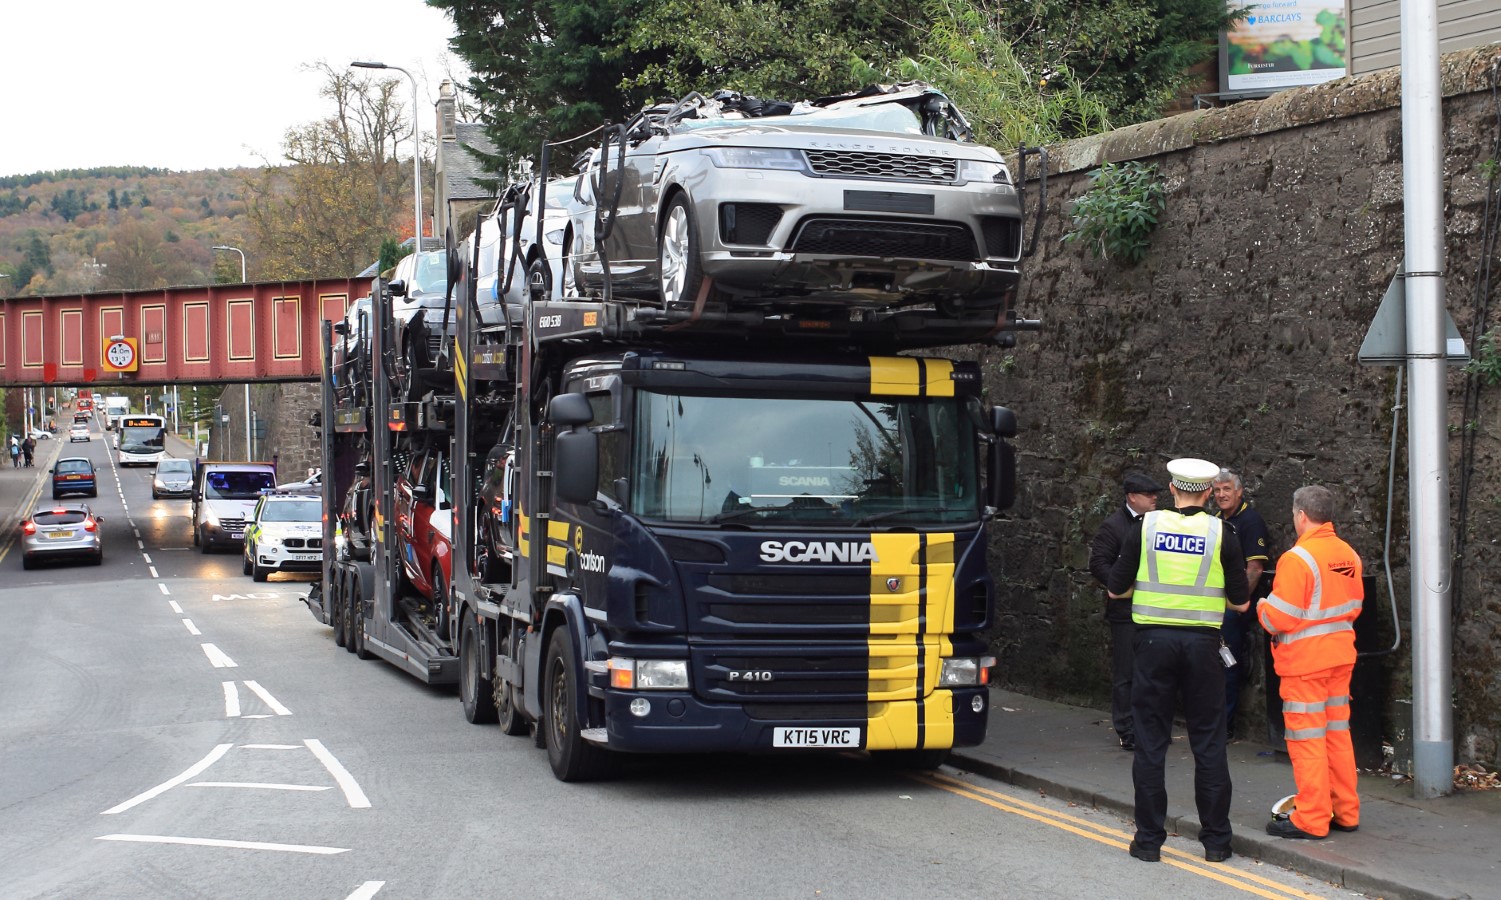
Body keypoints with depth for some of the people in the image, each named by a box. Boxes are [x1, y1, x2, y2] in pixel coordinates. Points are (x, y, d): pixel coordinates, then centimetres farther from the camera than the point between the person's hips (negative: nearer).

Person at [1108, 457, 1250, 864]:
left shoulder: (1145, 527, 0)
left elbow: (1116, 590, 5)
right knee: (1209, 744, 7)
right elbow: (1240, 602, 2)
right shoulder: (1221, 533, -1)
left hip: (1155, 640, 0)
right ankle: (1216, 841, 11)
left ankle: (1149, 839, 7)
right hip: (1202, 643, 0)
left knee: (1150, 742, 6)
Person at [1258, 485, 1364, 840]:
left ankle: (1311, 820, 2)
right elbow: (1354, 606, 14)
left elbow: (1279, 618, -17)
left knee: (1307, 738, -1)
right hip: (1341, 657, 7)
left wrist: (1262, 607, 2)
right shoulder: (1349, 554, 4)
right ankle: (1345, 812, 20)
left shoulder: (1298, 558, -18)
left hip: (1305, 661, -7)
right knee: (1338, 734, 14)